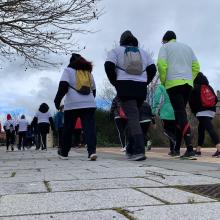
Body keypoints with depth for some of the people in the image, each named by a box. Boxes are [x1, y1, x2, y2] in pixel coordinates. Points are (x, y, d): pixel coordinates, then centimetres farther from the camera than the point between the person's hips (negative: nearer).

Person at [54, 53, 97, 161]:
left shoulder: (68, 70, 7)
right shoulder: (88, 72, 20)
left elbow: (63, 86, -8)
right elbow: (93, 89, 23)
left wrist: (57, 99, -5)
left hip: (72, 105, -2)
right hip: (89, 104, 3)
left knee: (68, 129, 9)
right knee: (89, 127, -6)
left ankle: (64, 152, 21)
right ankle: (92, 151, -24)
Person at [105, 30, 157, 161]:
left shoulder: (116, 51, 10)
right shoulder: (143, 52, 20)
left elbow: (109, 66, -6)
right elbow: (153, 69, 9)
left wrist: (116, 83, 3)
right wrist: (145, 83, 13)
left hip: (125, 86, -4)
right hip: (141, 88, 4)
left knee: (132, 117, -12)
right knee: (133, 116, 14)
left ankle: (139, 151, -25)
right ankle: (131, 150, 18)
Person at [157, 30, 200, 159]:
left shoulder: (165, 47, 8)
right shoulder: (187, 47, 24)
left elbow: (162, 64, -8)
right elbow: (196, 67, 16)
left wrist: (163, 81, 3)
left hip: (174, 83, -5)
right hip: (188, 83, 5)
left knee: (180, 114, -12)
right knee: (181, 112, 12)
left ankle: (190, 148, -22)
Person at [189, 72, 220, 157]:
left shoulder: (194, 90, -3)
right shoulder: (209, 88, 11)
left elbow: (192, 103, -2)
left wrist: (195, 112, 13)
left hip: (202, 112, -6)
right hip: (211, 111, 6)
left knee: (210, 129, -16)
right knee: (201, 128, 16)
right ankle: (198, 150, 18)